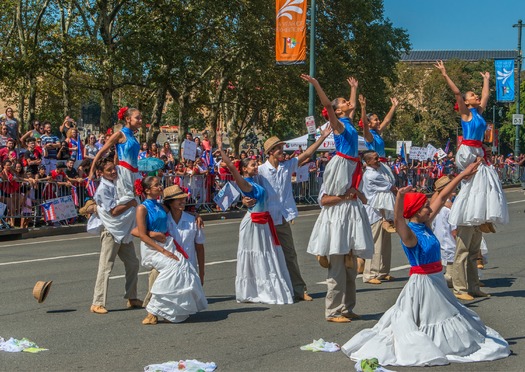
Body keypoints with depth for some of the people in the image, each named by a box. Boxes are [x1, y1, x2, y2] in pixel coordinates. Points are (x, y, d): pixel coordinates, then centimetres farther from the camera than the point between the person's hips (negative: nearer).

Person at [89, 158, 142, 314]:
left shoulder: (117, 183, 9)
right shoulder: (103, 189, -15)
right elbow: (113, 211, -19)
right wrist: (131, 203, -11)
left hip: (125, 231, 9)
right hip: (111, 232, -8)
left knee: (133, 264, 14)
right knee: (105, 268, -8)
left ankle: (132, 298, 24)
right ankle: (97, 303, -6)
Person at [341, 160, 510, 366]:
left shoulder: (426, 225, 4)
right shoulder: (409, 233, -19)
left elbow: (442, 197, 9)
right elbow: (398, 220, -42)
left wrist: (462, 175, 12)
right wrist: (400, 197, -61)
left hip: (437, 280, 8)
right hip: (422, 282, -8)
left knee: (444, 315, 21)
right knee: (422, 322, 1)